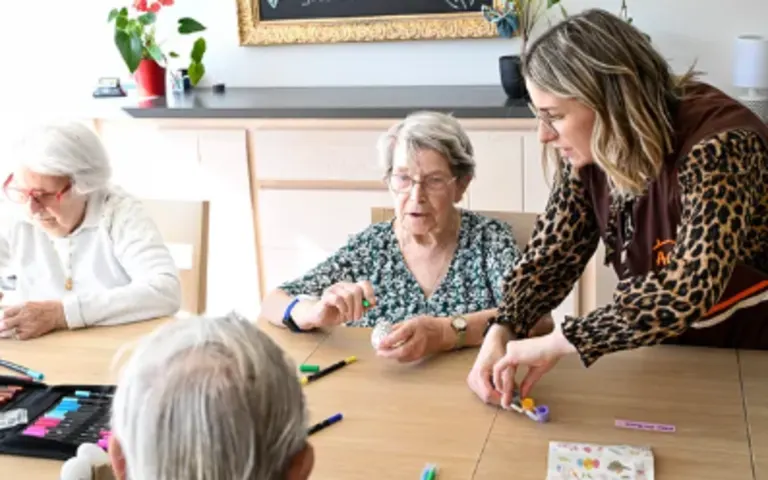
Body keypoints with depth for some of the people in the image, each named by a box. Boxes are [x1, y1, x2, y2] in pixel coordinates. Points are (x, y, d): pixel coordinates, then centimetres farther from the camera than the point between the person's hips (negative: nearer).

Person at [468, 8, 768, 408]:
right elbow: (551, 252, -2)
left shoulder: (715, 148, -27)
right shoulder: (591, 152, -9)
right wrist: (501, 333, -19)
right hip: (672, 355, 5)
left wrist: (558, 342, -34)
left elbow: (687, 291, -38)